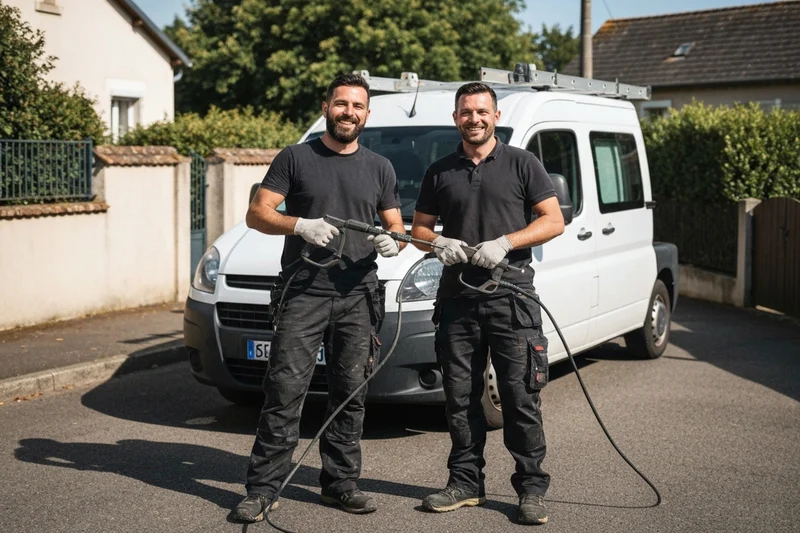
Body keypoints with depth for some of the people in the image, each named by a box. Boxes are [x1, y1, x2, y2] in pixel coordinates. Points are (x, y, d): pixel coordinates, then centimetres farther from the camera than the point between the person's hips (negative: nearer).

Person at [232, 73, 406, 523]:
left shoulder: (380, 168, 15)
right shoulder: (296, 159, 5)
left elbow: (396, 225, 17)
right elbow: (257, 214, 1)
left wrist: (393, 241, -7)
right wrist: (300, 225, -17)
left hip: (357, 297, 3)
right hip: (303, 294, -3)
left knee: (350, 394, 8)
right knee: (285, 391, -7)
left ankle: (341, 482, 19)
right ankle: (263, 488, -2)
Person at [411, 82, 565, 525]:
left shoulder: (521, 164, 4)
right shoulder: (440, 172, 14)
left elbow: (553, 221, -1)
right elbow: (419, 227, 18)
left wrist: (504, 243, -15)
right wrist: (440, 244, -6)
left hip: (510, 294, -3)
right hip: (457, 296, 4)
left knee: (520, 397, -3)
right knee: (460, 397, 8)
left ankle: (531, 488, 5)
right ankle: (466, 483, 19)